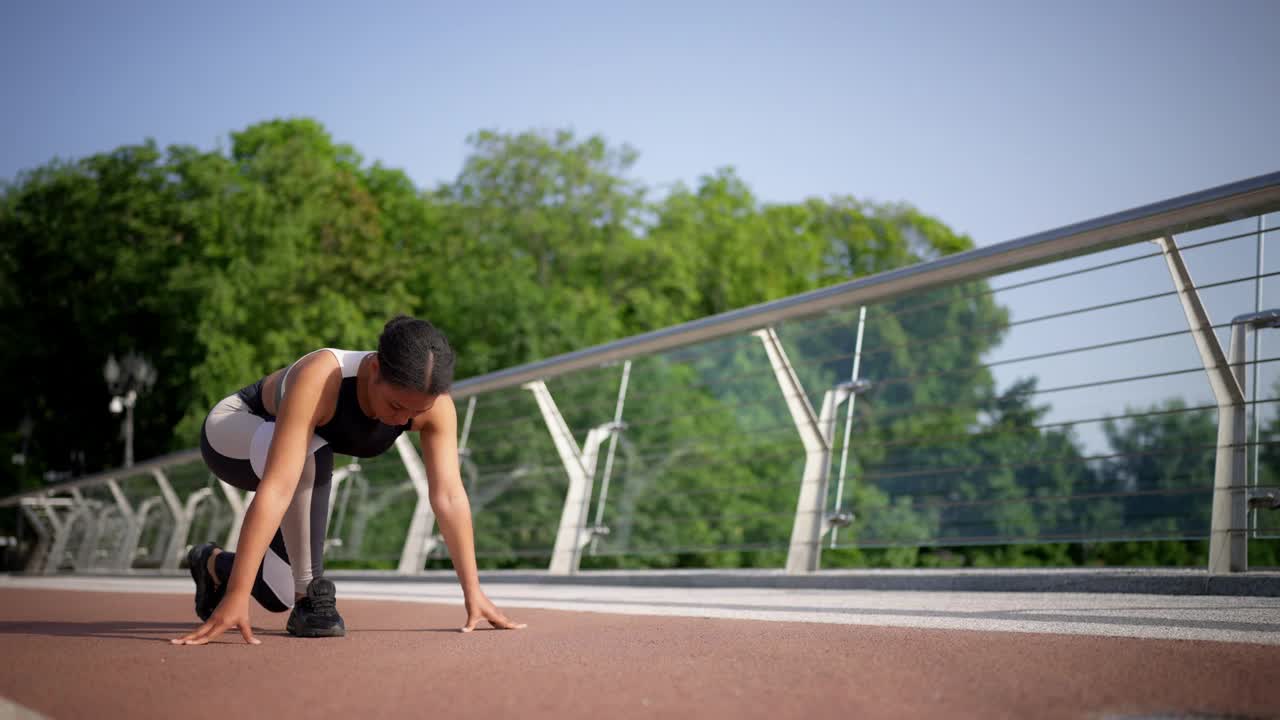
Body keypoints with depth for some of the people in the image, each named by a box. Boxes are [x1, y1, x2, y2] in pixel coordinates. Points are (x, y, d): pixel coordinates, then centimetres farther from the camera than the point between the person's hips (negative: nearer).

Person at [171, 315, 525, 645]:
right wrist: (236, 596, -54)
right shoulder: (319, 379, -44)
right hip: (231, 431, -5)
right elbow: (276, 490, -50)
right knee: (311, 454, -41)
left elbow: (450, 496, -27)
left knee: (278, 596, 3)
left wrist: (473, 591, -29)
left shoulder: (433, 404, -29)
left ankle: (213, 564, 37)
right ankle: (309, 595, -23)